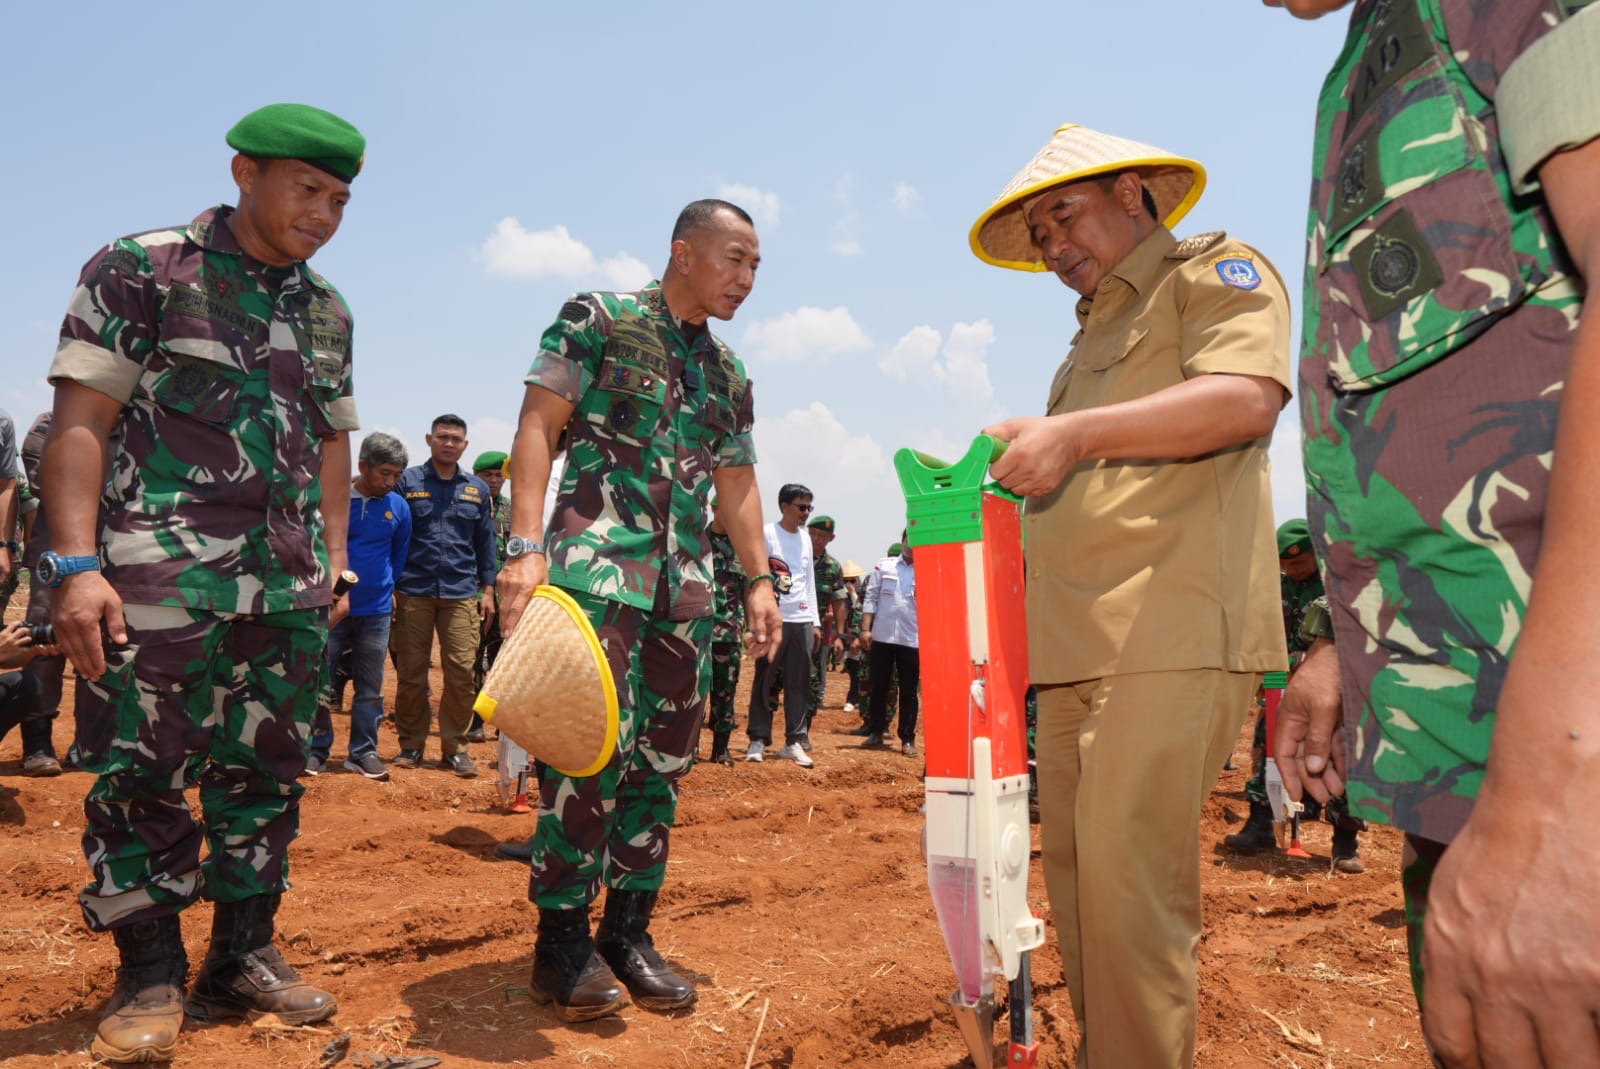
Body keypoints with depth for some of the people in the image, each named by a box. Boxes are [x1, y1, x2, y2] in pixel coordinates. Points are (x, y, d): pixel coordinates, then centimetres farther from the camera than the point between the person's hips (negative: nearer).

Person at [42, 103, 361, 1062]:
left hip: (289, 587, 5)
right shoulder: (141, 270, -1)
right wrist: (77, 563, -15)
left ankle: (244, 955, 21)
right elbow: (81, 420, -7)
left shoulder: (328, 309, 15)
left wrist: (334, 559, 11)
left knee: (266, 768, 9)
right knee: (141, 769, -1)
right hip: (160, 577, -5)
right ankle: (150, 975, 14)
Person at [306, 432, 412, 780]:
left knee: (370, 687, 9)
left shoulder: (399, 508, 3)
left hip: (376, 612, 3)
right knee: (319, 684, 2)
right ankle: (317, 750, 15)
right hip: (331, 607, -2)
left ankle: (364, 752, 19)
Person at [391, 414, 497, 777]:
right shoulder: (408, 482, 7)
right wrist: (389, 587, 0)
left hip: (461, 593, 1)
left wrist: (487, 589, 10)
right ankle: (411, 745, 17)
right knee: (411, 674, 4)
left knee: (462, 673, -4)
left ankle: (454, 748, 8)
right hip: (413, 592, -1)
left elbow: (486, 541, 17)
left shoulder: (477, 488, 14)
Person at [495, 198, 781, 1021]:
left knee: (664, 757, 6)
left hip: (688, 581, 7)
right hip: (598, 558, -6)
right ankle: (561, 939, 3)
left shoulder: (730, 375, 19)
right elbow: (537, 426, -6)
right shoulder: (598, 318, 2)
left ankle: (627, 931, 17)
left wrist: (759, 580, 13)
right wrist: (526, 546, -17)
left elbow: (737, 485, 23)